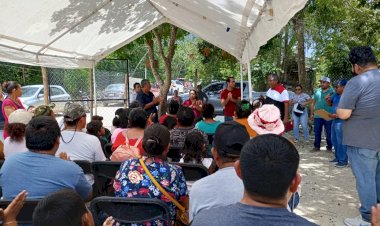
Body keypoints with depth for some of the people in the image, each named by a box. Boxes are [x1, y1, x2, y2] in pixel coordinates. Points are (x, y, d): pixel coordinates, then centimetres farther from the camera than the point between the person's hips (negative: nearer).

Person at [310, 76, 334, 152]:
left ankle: (329, 147, 18)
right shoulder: (317, 91, 9)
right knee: (317, 132, 10)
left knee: (329, 133, 7)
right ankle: (317, 146, 20)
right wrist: (311, 114, 9)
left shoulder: (332, 92, -4)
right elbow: (313, 103, 12)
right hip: (317, 116, 4)